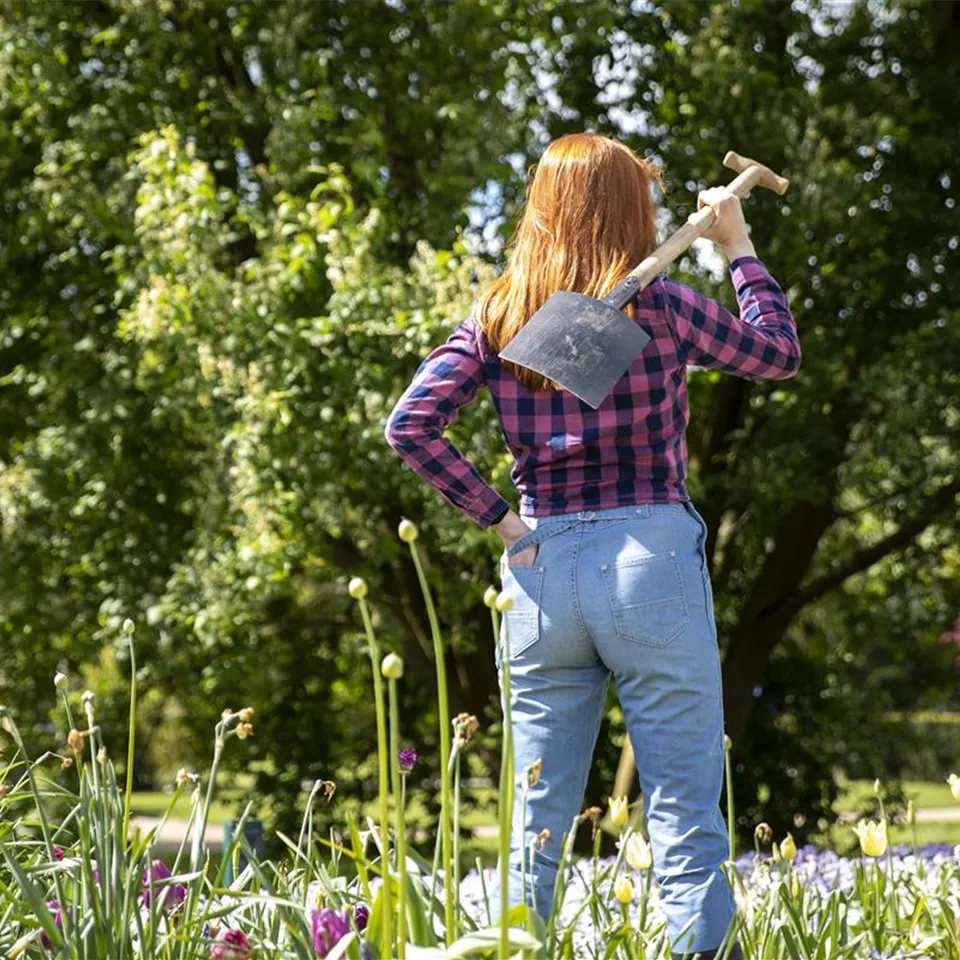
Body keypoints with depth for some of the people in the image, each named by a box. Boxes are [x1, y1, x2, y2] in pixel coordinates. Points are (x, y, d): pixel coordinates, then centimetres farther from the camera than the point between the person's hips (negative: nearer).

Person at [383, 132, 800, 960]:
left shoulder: (496, 318, 5)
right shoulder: (657, 307, -3)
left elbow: (411, 425, -3)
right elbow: (781, 356, 11)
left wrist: (495, 517, 1)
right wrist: (739, 249, 19)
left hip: (542, 569, 4)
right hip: (650, 558, -4)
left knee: (539, 822, 11)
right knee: (686, 818, 0)